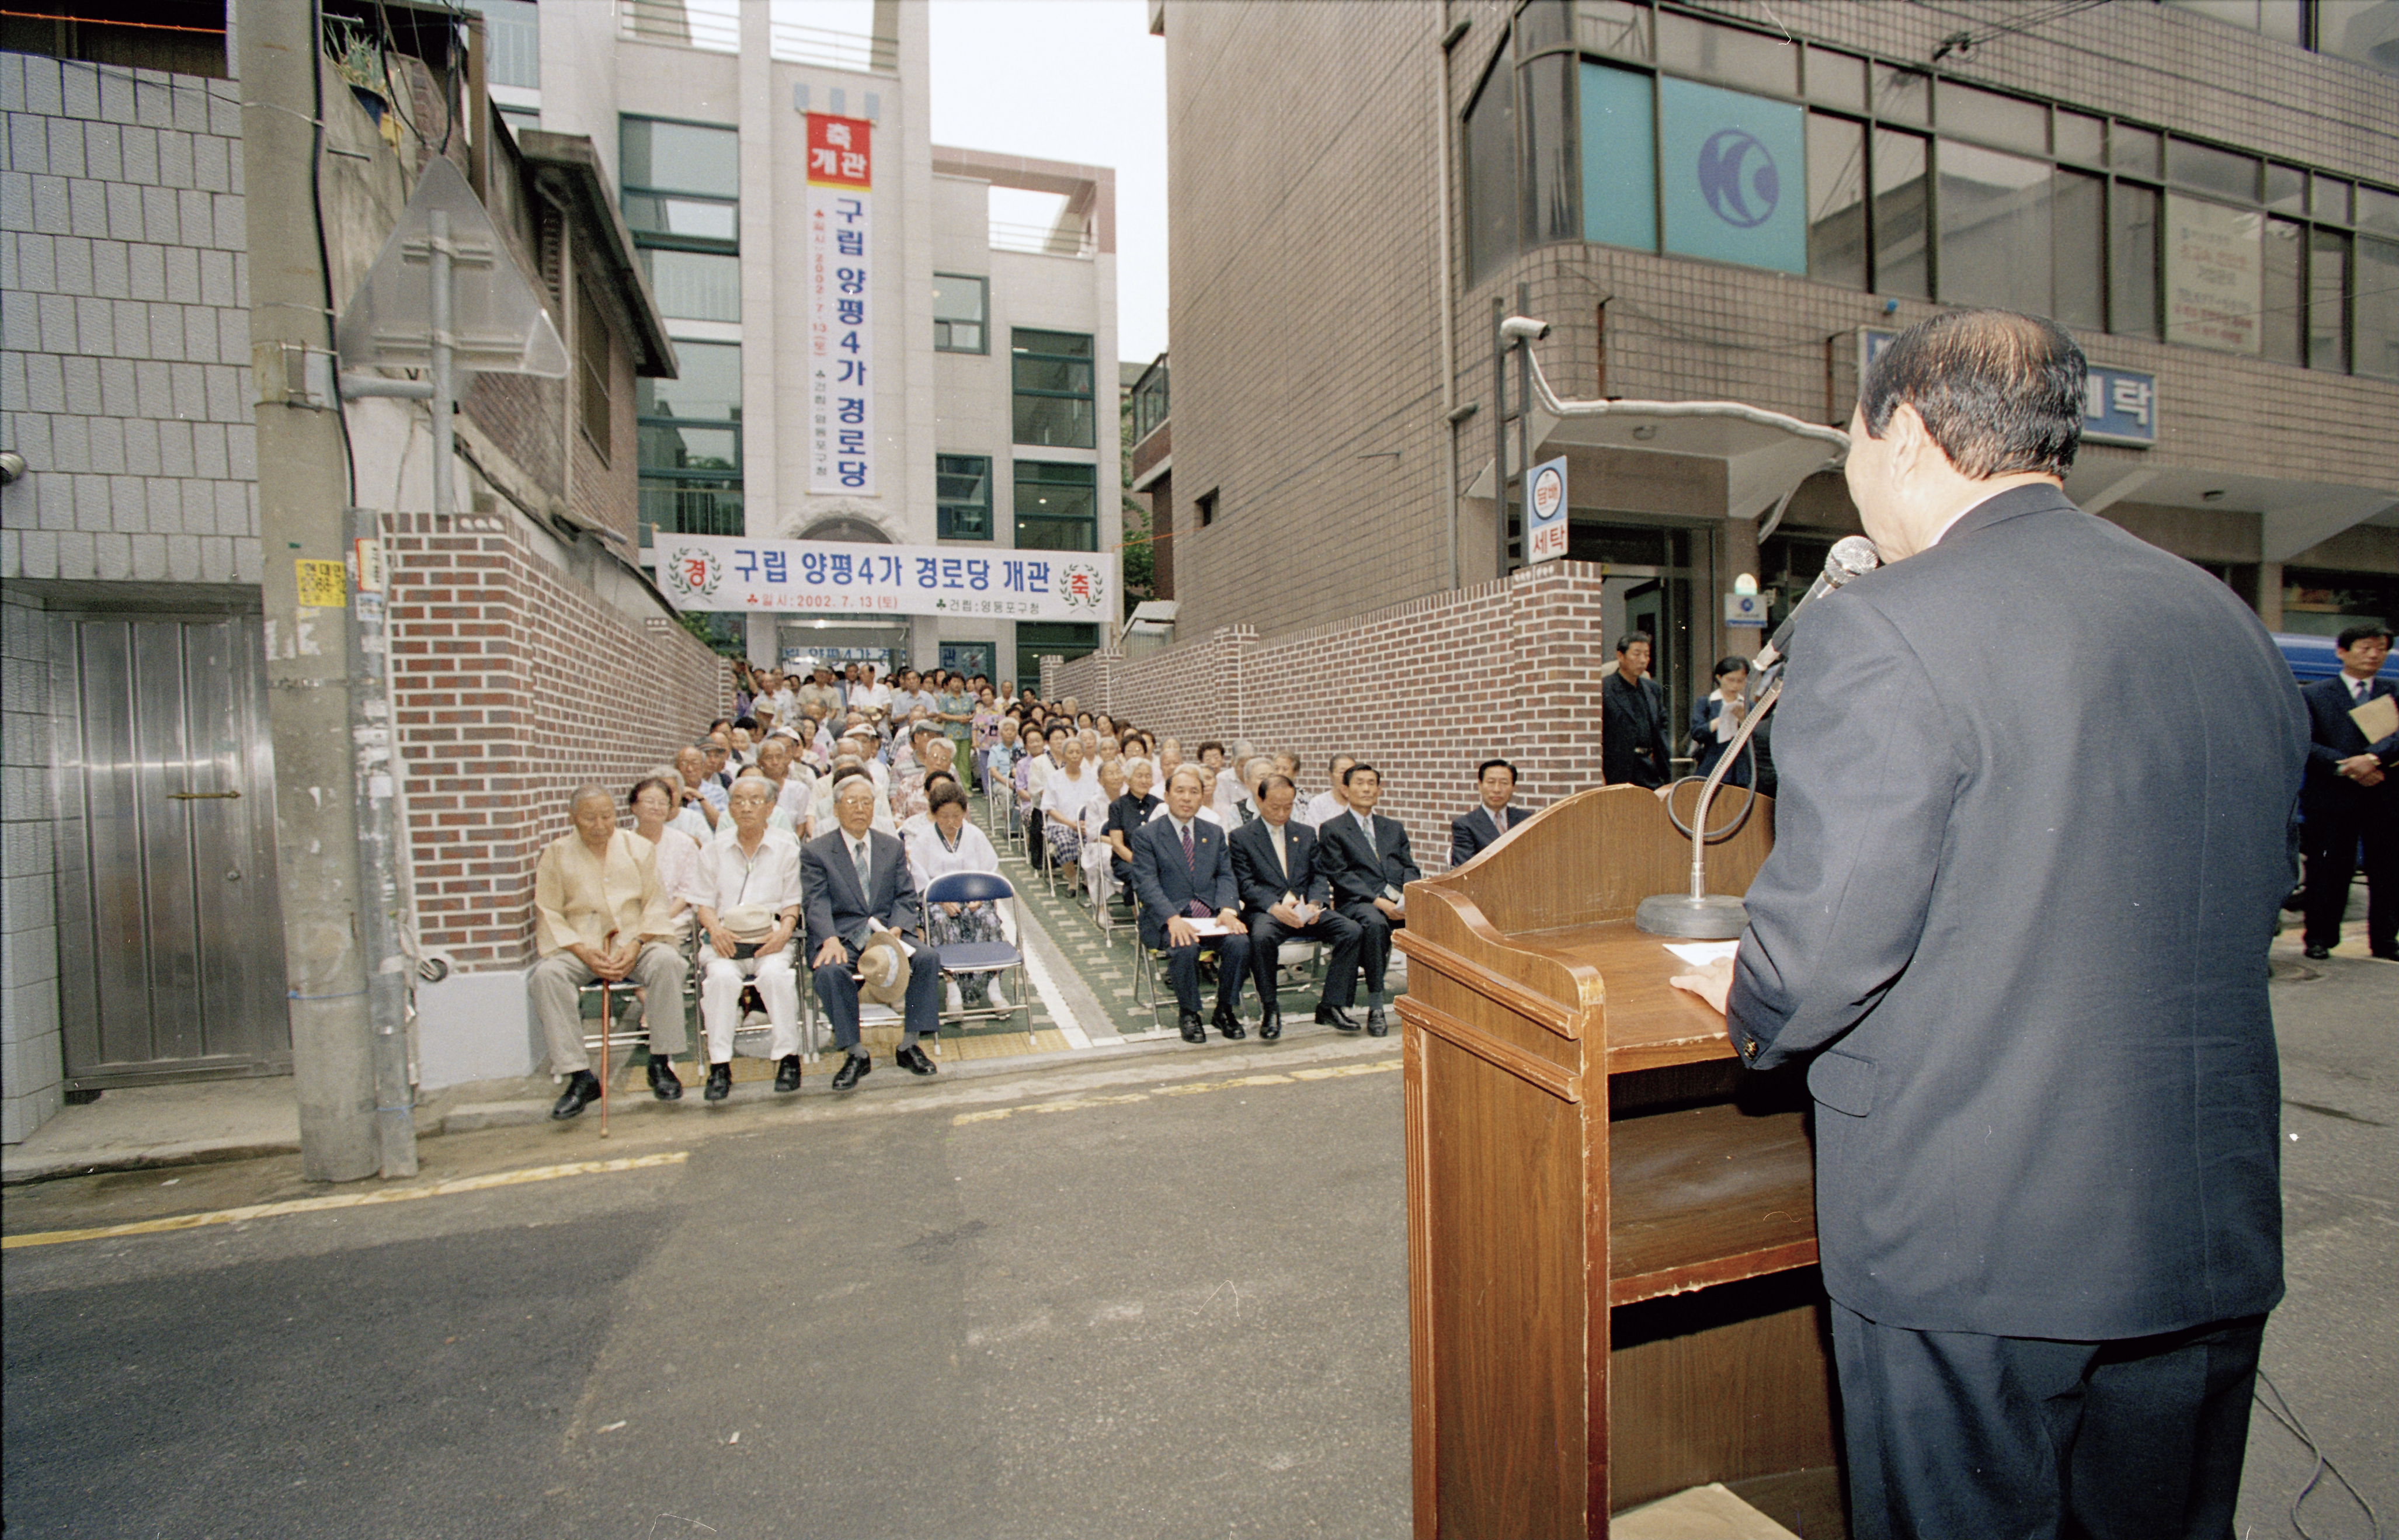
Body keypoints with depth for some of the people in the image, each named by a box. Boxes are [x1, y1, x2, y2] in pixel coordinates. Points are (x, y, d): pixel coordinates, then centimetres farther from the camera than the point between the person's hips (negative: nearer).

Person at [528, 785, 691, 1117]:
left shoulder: (638, 847, 10)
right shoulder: (556, 854, 8)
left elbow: (655, 904, 6)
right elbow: (549, 914, 2)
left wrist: (637, 944, -12)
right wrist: (585, 953, -13)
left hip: (635, 943, 0)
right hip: (580, 946, 0)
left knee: (667, 960, -31)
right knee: (546, 974, -30)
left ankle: (661, 1064, -19)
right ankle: (580, 1077, -23)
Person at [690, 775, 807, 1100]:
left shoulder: (786, 848, 12)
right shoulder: (715, 850, 16)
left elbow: (792, 902, 8)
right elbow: (705, 903, 11)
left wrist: (785, 929, -13)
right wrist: (716, 929, -10)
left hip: (770, 938, -1)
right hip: (724, 939, 1)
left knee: (775, 974, -33)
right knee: (722, 976, -31)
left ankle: (788, 1057, -20)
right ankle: (719, 1066, -23)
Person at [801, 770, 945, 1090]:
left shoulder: (893, 847, 15)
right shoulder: (815, 851, 6)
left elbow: (906, 897, 8)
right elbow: (817, 904, -5)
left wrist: (897, 929, -13)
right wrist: (830, 940, -25)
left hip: (888, 931, 2)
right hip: (842, 935, -2)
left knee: (926, 959, -25)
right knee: (831, 971, -34)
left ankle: (909, 1045, -10)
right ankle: (856, 1054, -15)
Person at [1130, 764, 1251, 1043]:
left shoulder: (1215, 833, 17)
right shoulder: (1147, 835, 2)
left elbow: (1226, 875, 8)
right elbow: (1146, 884, -9)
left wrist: (1228, 910, -14)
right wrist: (1173, 919, -25)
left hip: (1212, 913, 3)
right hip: (1169, 917, -3)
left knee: (1239, 942, -26)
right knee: (1185, 947, -34)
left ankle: (1226, 1009, -2)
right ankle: (1188, 1013, -7)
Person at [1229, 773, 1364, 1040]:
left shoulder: (1306, 834, 20)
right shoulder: (1241, 837, 6)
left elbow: (1320, 876, 14)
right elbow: (1246, 884, -4)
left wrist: (1315, 903, -9)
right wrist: (1275, 907, -21)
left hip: (1306, 910, 4)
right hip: (1266, 910, -4)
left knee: (1353, 931, -21)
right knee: (1262, 937, -38)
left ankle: (1330, 1005, -9)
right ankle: (1270, 1009, -17)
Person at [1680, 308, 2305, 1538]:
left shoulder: (1879, 630, -19)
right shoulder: (2231, 627, 5)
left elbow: (1829, 925, -23)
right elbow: (2257, 892, 14)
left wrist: (1752, 1010, -1)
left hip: (1968, 1242, -7)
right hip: (2211, 1223, 7)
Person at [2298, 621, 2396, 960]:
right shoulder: (2315, 695, 6)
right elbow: (2305, 744, -4)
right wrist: (2346, 768, -16)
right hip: (2332, 798, -2)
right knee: (2329, 871, 1)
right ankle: (2320, 938, 10)